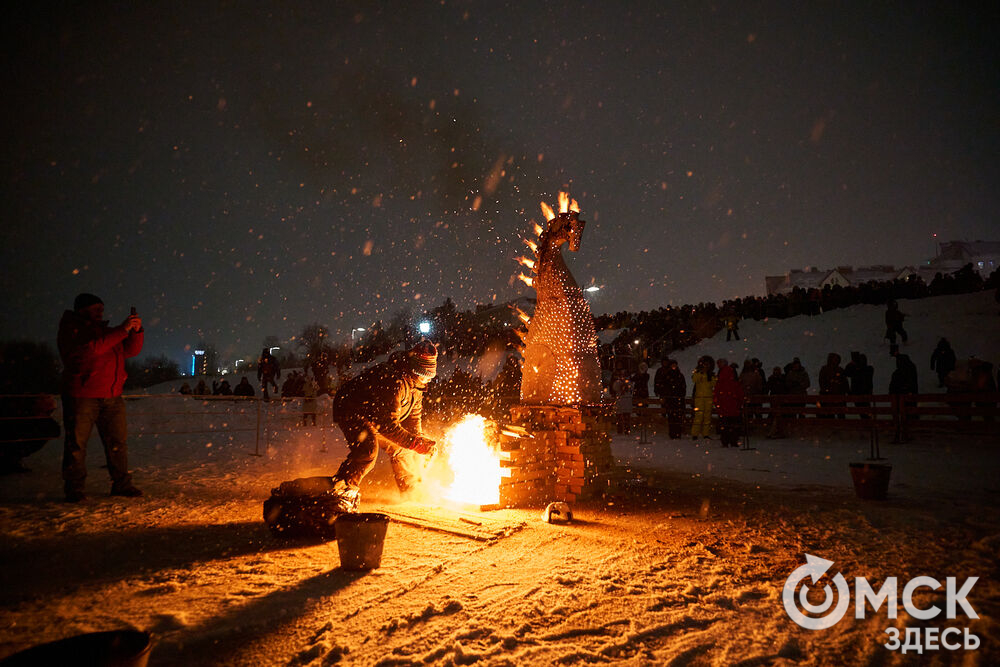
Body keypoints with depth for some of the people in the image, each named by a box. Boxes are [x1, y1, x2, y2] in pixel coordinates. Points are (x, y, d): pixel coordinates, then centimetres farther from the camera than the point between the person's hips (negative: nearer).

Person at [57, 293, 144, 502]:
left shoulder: (105, 330, 21)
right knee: (77, 443, -3)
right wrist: (121, 330, -21)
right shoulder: (70, 330, 0)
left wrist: (136, 330, 0)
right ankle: (75, 489, 5)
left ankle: (121, 484, 11)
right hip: (81, 396, -6)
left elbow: (131, 350, 18)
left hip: (112, 397, 6)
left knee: (118, 441, 5)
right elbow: (90, 349, -19)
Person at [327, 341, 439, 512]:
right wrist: (415, 443, -35)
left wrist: (419, 439, 2)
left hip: (372, 417, 10)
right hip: (350, 410, -10)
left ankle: (412, 492, 37)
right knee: (367, 448, -33)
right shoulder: (395, 382, -36)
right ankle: (341, 492, -25)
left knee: (400, 448, 16)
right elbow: (388, 424, -35)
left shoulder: (415, 382, -5)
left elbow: (414, 414, 11)